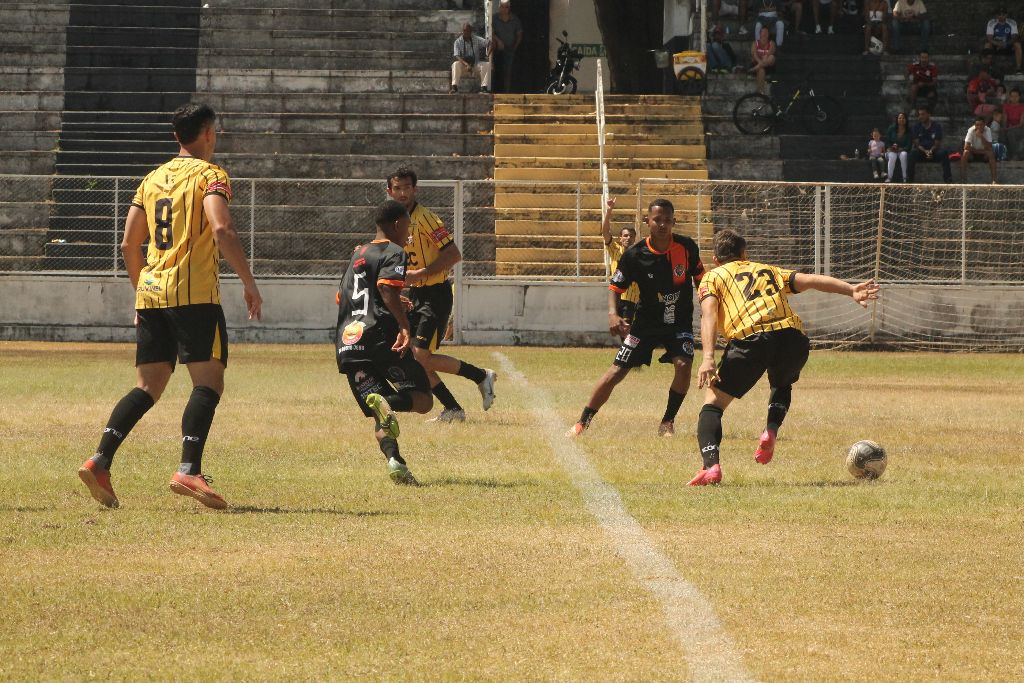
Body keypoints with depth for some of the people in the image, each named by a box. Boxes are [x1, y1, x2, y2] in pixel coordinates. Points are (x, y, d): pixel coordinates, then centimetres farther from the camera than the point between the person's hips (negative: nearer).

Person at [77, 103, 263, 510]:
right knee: (208, 382, -6)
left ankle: (100, 461, -5)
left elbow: (129, 243, 18)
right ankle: (188, 470, -20)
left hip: (151, 293, 7)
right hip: (195, 293, -7)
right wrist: (248, 282, -14)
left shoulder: (152, 179, 18)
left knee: (148, 387, 9)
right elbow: (222, 229, -18)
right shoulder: (210, 175, -2)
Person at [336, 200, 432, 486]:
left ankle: (394, 460, -23)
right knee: (423, 400, 0)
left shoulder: (357, 254, 25)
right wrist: (404, 325, -26)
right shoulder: (393, 253, 1)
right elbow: (388, 290, -18)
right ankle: (387, 403, -32)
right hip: (380, 338, -6)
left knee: (381, 418, 5)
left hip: (346, 344, 6)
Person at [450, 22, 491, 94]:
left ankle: (484, 87, -31)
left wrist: (488, 55, -24)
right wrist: (466, 64, -32)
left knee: (486, 65, -28)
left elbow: (489, 44, -5)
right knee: (455, 64, -33)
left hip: (476, 65, 1)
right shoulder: (458, 42, -5)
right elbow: (457, 56, -15)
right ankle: (454, 87, -38)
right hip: (463, 66, -1)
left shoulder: (477, 40, -2)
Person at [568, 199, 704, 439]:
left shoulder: (687, 247, -11)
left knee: (683, 364, -24)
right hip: (646, 322, -1)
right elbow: (615, 286, -7)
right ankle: (583, 422, 9)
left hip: (680, 322, 1)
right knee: (616, 372, -5)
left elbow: (700, 278, 5)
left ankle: (668, 422, -5)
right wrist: (613, 314, -25)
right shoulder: (635, 255, -15)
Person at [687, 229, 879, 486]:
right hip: (792, 336, 3)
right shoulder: (768, 271, 33)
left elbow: (709, 314, 4)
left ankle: (711, 466, -14)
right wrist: (851, 290, 11)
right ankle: (771, 431, 7)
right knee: (782, 385, 36)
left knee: (713, 403, 9)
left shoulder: (712, 277, 22)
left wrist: (707, 358, -7)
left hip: (749, 338, -3)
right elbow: (809, 280, 20)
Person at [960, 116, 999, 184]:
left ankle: (994, 180, -29)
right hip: (973, 152, 0)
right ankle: (962, 179, -29)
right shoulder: (971, 130, -21)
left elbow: (989, 147, -27)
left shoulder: (987, 130, -20)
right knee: (965, 153, -31)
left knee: (991, 153, -31)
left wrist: (981, 137, -38)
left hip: (984, 152, 0)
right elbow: (966, 147, -27)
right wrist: (981, 151, -23)